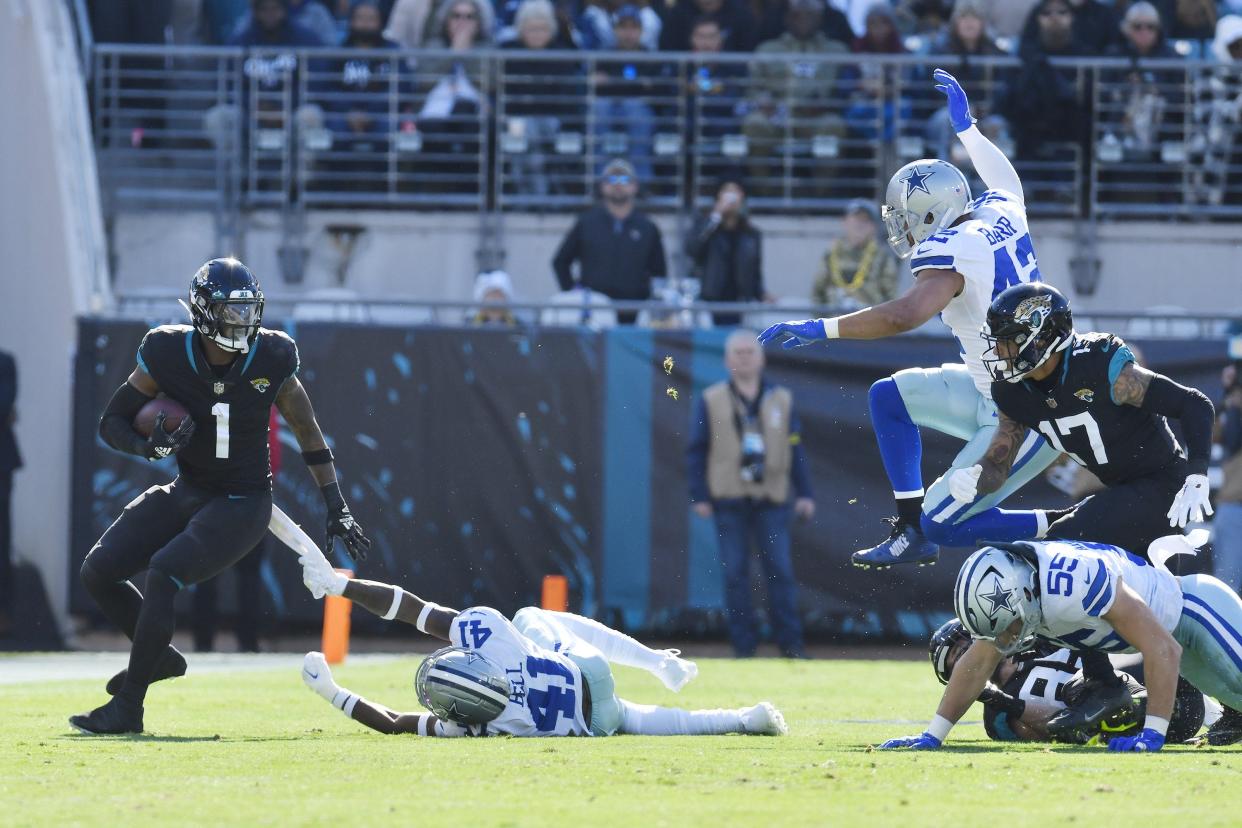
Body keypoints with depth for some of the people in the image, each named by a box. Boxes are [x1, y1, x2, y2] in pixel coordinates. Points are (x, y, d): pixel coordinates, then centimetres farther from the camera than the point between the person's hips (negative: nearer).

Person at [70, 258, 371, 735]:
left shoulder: (271, 359, -13)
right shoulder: (168, 354, -12)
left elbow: (307, 432, 1)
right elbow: (111, 422, -4)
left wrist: (337, 509, 2)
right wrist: (151, 446, -27)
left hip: (241, 505, -4)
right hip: (186, 493, 4)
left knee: (162, 575, -24)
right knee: (99, 571, -4)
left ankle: (127, 708, -15)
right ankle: (159, 657, 20)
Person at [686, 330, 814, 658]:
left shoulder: (781, 400, 9)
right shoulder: (711, 401, 4)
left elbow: (795, 448, 10)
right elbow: (696, 451, 5)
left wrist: (804, 493, 3)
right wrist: (699, 496, -3)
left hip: (771, 499, 1)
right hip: (730, 501, -1)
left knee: (781, 571, -4)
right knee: (735, 574, 0)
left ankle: (790, 643, -1)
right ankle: (744, 645, 4)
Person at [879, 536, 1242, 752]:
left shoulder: (1081, 581, -44)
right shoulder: (1001, 592, -20)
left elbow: (1163, 650, -42)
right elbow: (976, 666, -7)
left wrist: (1153, 734, -41)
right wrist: (932, 737, -11)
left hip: (1195, 606, -7)